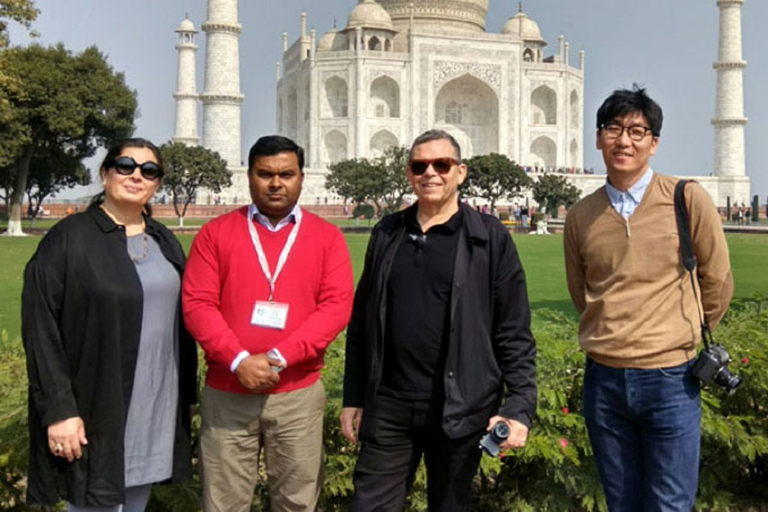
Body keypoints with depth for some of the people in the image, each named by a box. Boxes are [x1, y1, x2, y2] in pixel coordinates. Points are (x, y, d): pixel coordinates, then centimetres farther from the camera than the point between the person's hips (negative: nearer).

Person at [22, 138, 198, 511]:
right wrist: (58, 410, -17)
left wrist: (186, 394, 10)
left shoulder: (164, 242, 9)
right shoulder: (69, 238, -8)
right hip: (96, 409, -6)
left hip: (157, 407, 6)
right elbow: (41, 332, -12)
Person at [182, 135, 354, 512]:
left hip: (298, 394, 0)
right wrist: (239, 360, -17)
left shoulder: (327, 236, 3)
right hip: (227, 393, 0)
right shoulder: (216, 232, 4)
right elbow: (197, 303, -4)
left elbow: (336, 306, -7)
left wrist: (279, 358, -16)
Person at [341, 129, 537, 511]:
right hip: (389, 407, 3)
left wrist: (520, 405, -13)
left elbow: (514, 333, -4)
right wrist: (353, 398, 10)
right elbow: (362, 322, 11)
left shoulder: (490, 238, -3)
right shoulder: (387, 234, 8)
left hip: (460, 409, -2)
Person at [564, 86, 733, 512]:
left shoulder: (687, 201, -7)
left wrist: (681, 336, 11)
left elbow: (717, 285, 2)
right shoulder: (580, 216, 3)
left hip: (669, 380, -3)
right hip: (603, 380, 3)